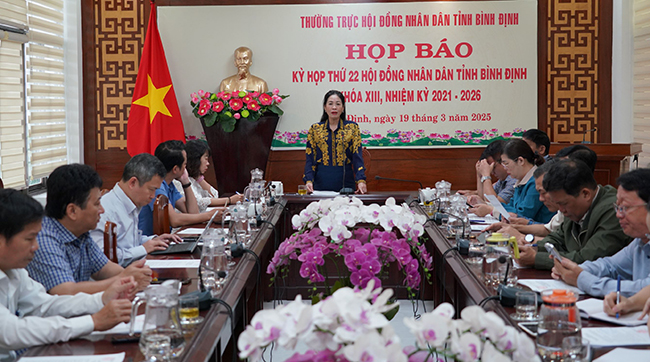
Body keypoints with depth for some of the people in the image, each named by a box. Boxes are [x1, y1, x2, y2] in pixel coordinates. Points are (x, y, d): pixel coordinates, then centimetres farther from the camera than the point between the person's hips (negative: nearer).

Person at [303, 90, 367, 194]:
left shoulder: (352, 128, 5)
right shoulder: (315, 129, 8)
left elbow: (357, 157, -2)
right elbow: (310, 159, 5)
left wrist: (361, 180, -17)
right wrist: (308, 180, -11)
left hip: (345, 182, 0)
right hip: (321, 184, 1)